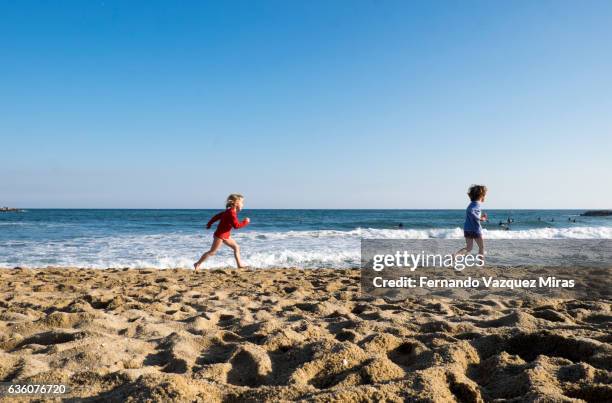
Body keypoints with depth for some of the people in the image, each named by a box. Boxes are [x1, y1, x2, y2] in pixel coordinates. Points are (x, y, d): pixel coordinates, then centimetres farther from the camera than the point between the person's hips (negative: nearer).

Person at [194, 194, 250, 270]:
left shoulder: (229, 211, 9)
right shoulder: (232, 213, -22)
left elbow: (218, 216, 17)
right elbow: (236, 225, -28)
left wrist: (210, 223, 26)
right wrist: (245, 222, -17)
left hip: (226, 235, 10)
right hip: (220, 235, -10)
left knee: (236, 247, 7)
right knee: (212, 252, -2)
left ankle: (239, 265, 8)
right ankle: (197, 264, 7)